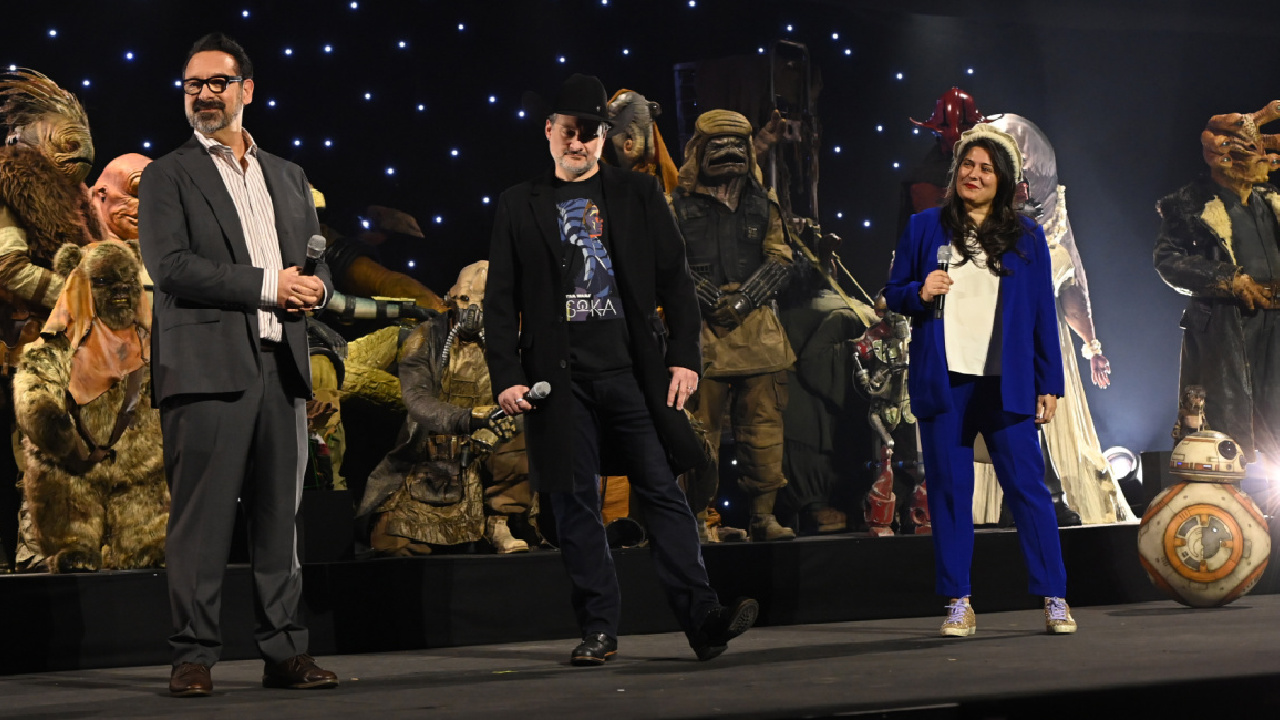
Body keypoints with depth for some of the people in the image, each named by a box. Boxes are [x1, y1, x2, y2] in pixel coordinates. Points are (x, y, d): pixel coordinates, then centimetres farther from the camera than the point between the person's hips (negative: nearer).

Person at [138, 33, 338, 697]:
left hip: (280, 367, 5)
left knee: (279, 514, 6)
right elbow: (170, 265, -9)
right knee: (202, 516, -6)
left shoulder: (287, 177, 21)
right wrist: (266, 285, -12)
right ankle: (193, 657, -2)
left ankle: (285, 653, 10)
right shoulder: (167, 177, 5)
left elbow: (316, 262, 22)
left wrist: (314, 287, -3)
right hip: (206, 367, -5)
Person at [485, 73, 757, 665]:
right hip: (561, 379, 0)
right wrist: (506, 375, -3)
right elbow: (501, 300, 7)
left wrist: (684, 356, -1)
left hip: (633, 371, 0)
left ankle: (703, 619, -6)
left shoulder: (637, 194, 11)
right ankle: (599, 629, 7)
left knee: (663, 491, -4)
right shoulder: (521, 205, 10)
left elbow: (674, 280, 8)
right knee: (575, 504, 1)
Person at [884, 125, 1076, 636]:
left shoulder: (1025, 235, 10)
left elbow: (1042, 313, 9)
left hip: (1005, 383, 0)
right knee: (949, 490, 2)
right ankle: (958, 604, 8)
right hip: (942, 381, 1)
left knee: (1026, 485, -3)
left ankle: (1054, 599, 4)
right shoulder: (925, 228, 9)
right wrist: (919, 292, -11)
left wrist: (1049, 384, 4)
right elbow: (892, 294, 12)